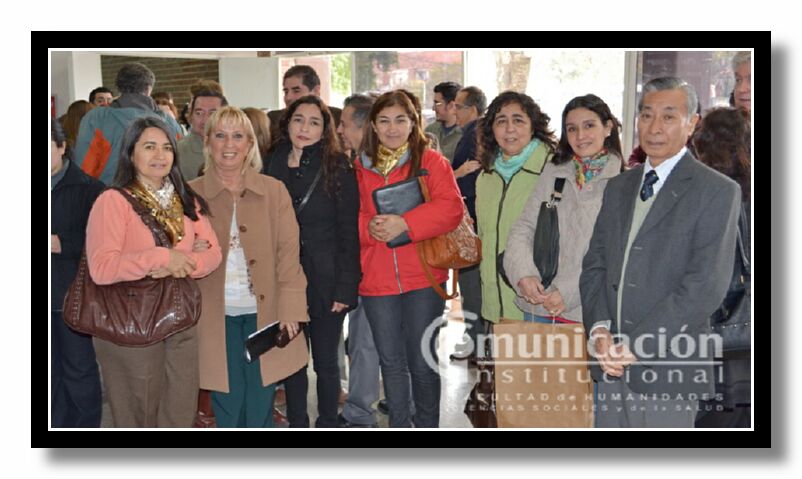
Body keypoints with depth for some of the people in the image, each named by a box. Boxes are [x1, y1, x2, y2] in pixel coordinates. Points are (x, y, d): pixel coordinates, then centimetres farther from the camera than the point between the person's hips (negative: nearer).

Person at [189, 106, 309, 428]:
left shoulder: (274, 191, 5)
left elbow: (288, 252, 1)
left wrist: (289, 310, -8)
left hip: (264, 313, 1)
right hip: (215, 316, 0)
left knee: (260, 406, 6)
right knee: (228, 407, 4)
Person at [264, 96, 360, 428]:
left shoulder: (338, 169, -5)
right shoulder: (273, 167, 4)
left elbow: (348, 232, -7)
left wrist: (345, 287, -12)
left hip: (325, 282, -3)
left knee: (326, 361, 8)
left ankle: (328, 423, 24)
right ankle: (297, 422, 28)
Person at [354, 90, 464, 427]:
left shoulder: (432, 161, 1)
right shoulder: (360, 167, 10)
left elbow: (451, 208, -11)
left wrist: (404, 223, -21)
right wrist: (369, 226, -14)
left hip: (423, 278, -3)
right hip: (375, 279, 3)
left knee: (423, 361, 5)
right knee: (391, 361, 13)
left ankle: (427, 425, 25)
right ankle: (399, 425, 29)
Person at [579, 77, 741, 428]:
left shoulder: (717, 192, -6)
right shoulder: (618, 188, 14)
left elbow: (706, 286, -15)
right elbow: (593, 265, 10)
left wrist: (634, 345, -15)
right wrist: (599, 330, -6)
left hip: (668, 368, -5)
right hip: (612, 364, 5)